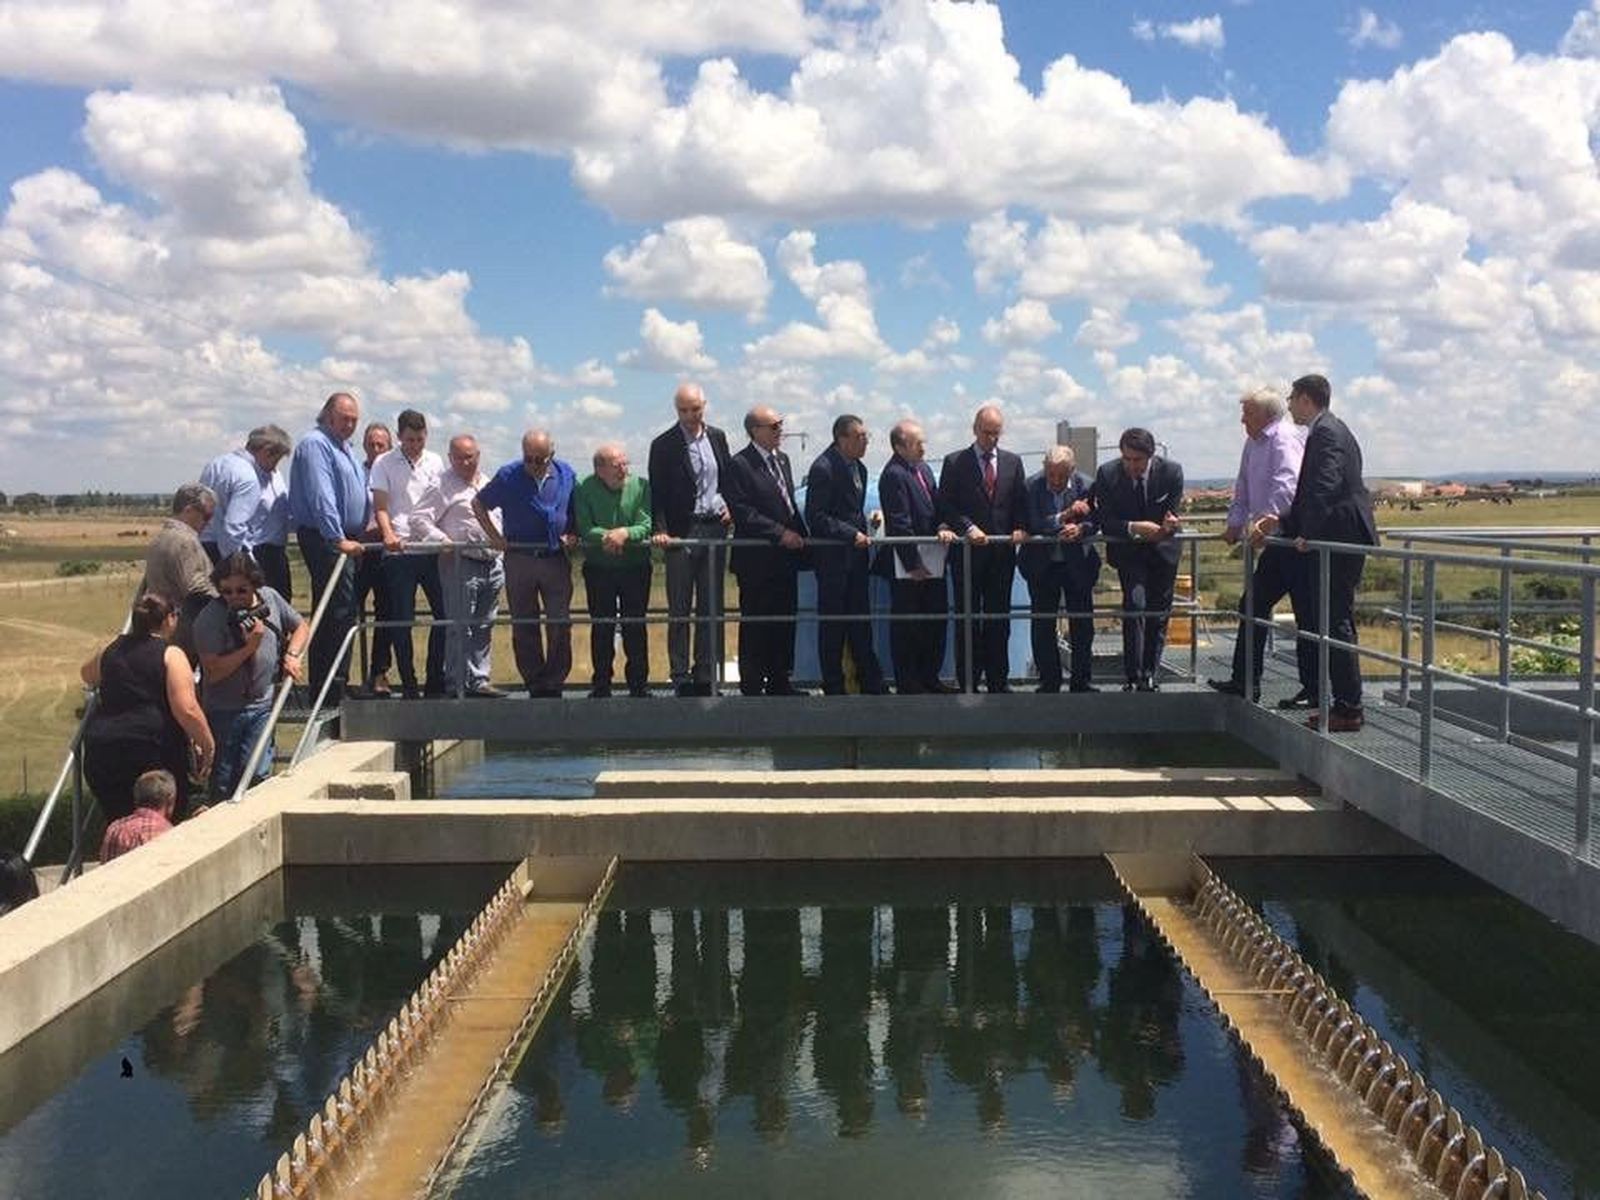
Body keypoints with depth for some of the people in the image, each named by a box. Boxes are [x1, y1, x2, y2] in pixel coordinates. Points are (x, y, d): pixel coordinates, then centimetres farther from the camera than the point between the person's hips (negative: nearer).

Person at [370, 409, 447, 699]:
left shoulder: (435, 462, 12)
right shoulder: (384, 464, 2)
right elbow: (380, 507, -4)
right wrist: (388, 534, -21)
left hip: (432, 548, 3)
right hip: (398, 551, -3)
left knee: (444, 612, 1)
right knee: (402, 620, 0)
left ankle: (435, 682, 13)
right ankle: (408, 685, 8)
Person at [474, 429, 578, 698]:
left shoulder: (567, 475, 3)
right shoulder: (508, 476, -4)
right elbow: (478, 504, 8)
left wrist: (572, 535, 3)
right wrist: (494, 537, 1)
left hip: (556, 559, 1)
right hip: (519, 560, -1)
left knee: (560, 625, -2)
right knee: (524, 628, 4)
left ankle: (555, 683, 9)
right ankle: (535, 685, 14)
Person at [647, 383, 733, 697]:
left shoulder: (717, 437, 8)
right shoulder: (663, 445, -4)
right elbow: (657, 494, -6)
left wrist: (728, 506, 2)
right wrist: (660, 530, -17)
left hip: (714, 528, 4)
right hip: (680, 532, -4)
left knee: (711, 608, 8)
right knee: (679, 610, 1)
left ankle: (705, 676, 15)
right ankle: (681, 679, 6)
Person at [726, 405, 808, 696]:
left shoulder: (782, 459, 14)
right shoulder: (739, 465, -11)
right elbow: (743, 512, -17)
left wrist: (799, 536, 7)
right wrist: (780, 534, -18)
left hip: (786, 557, 8)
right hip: (757, 561, -7)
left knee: (785, 622, 12)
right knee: (755, 625, 1)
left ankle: (779, 682, 21)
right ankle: (752, 686, 8)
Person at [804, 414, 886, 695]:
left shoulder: (858, 467, 11)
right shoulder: (823, 468, -16)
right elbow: (816, 518, -18)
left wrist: (869, 517, 6)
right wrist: (852, 534, -20)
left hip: (855, 555, 8)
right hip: (832, 557, -8)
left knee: (860, 621, 13)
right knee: (832, 624, 2)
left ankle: (871, 682, 20)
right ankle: (833, 686, 12)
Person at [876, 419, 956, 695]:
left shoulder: (924, 469, 12)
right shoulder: (893, 475, -16)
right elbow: (900, 524, -18)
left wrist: (943, 528, -7)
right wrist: (913, 564, -17)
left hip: (932, 560, 9)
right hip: (906, 563, -9)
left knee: (937, 619, 14)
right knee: (905, 625, 1)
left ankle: (929, 677, 25)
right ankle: (906, 685, 10)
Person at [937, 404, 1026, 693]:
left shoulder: (1013, 462, 11)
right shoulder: (954, 463, 0)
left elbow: (1020, 502, 12)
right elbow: (945, 506, -4)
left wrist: (1020, 528, -6)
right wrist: (968, 528, -16)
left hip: (1002, 550, 3)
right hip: (968, 551, -3)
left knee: (999, 617, 7)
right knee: (968, 618, 2)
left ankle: (999, 680, 15)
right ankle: (968, 683, 7)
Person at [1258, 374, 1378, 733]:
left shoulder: (1325, 434, -12)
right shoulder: (1331, 430, 20)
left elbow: (1326, 487, -23)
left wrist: (1309, 534, -21)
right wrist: (1283, 522, 19)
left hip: (1338, 541, -10)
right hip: (1339, 541, 10)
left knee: (1335, 623, -7)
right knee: (1333, 622, 13)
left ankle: (1349, 708, -4)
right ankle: (1344, 703, 18)